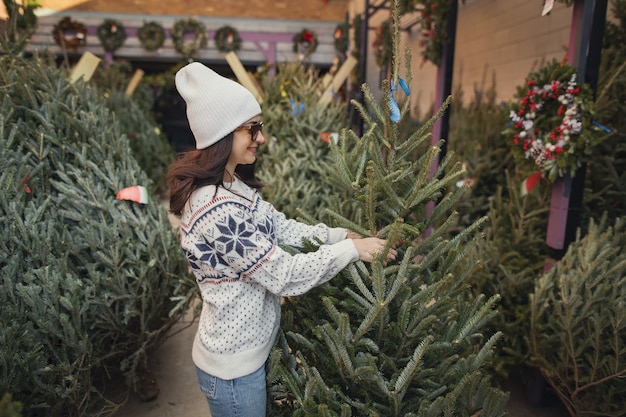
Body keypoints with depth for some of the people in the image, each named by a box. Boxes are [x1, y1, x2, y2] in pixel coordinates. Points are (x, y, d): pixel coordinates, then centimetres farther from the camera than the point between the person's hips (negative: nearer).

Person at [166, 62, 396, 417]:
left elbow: (282, 228, 3)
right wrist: (351, 250, -19)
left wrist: (343, 234, -6)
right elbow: (284, 276, -27)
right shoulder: (218, 211, -32)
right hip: (233, 365, -9)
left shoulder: (234, 185, -1)